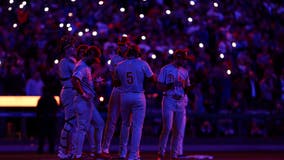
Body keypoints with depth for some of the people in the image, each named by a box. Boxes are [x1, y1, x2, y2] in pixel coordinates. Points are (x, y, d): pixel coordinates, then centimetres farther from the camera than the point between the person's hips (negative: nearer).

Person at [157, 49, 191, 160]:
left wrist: (187, 88, 3)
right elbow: (159, 86, -3)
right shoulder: (166, 69, 1)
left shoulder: (184, 72, 17)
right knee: (167, 128, -12)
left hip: (181, 102, 5)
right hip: (169, 100, -5)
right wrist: (169, 86, -18)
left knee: (179, 130, 1)